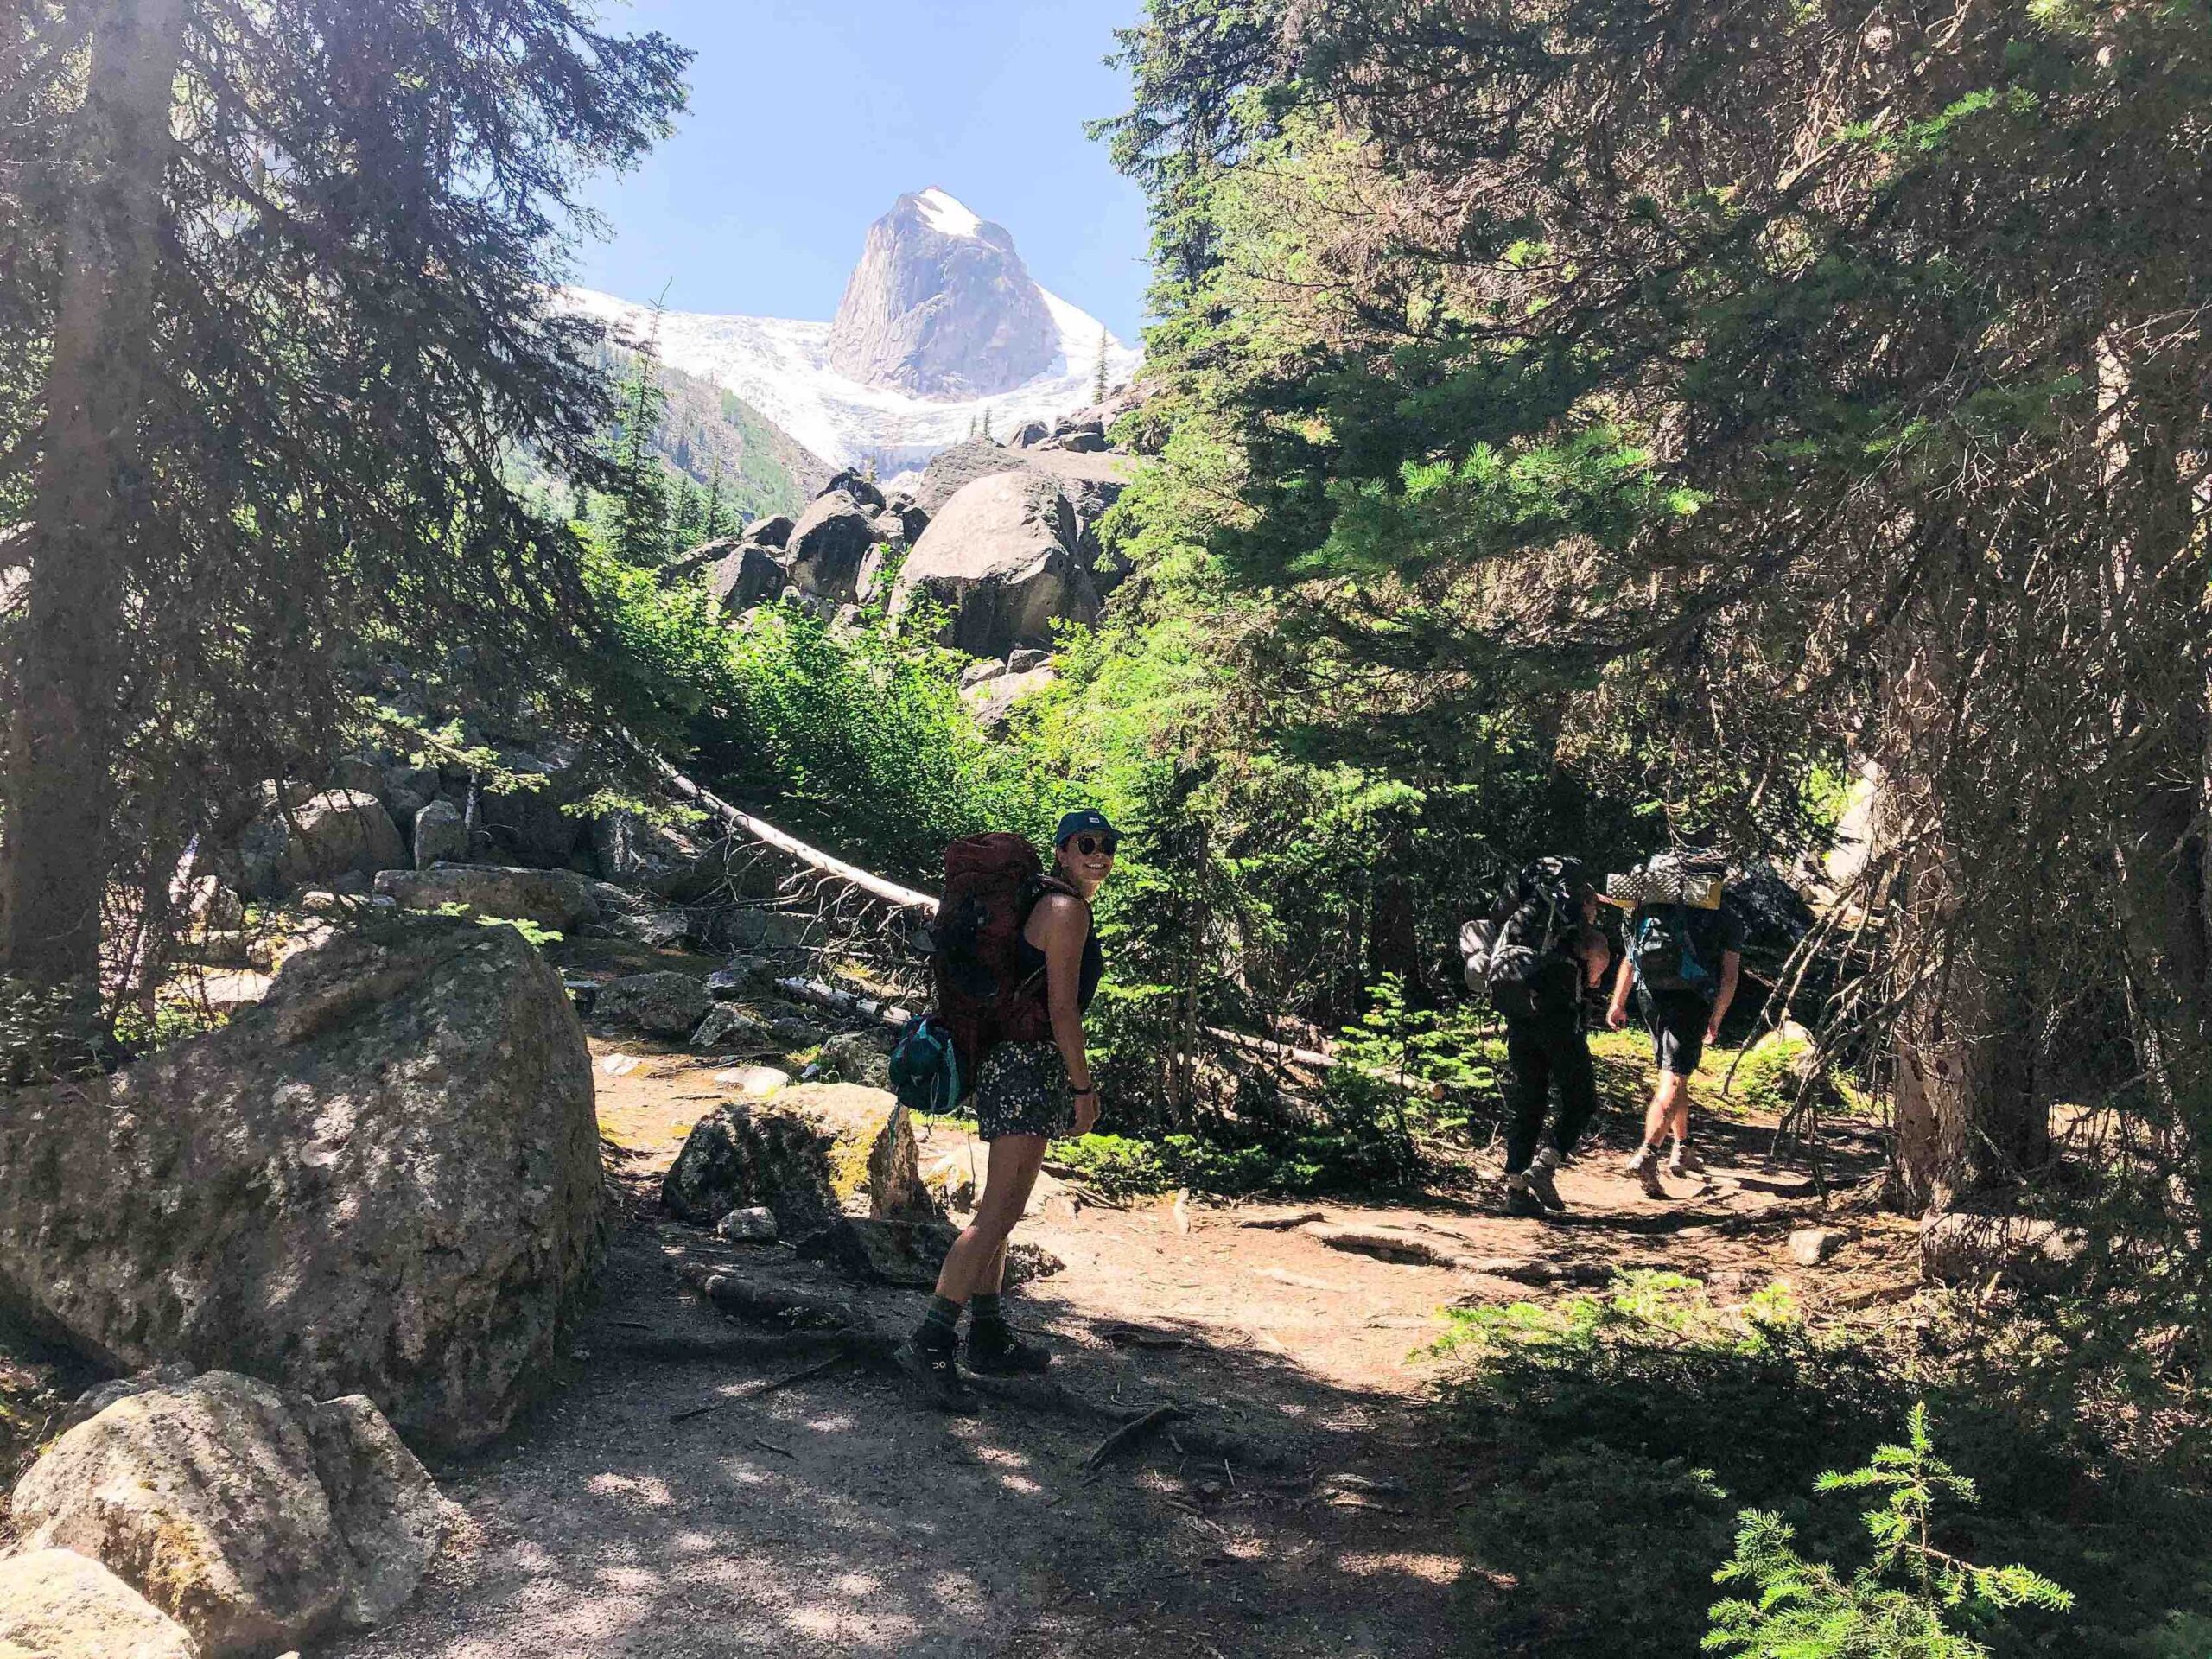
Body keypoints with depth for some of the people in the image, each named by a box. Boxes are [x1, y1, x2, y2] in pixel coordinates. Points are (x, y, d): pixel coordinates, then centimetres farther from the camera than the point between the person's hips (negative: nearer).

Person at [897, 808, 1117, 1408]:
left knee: (1002, 1211, 14)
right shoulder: (1067, 909, -11)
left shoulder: (1046, 904, 18)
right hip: (1030, 1062, -11)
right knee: (998, 1212, -14)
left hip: (1007, 1060, 11)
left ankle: (989, 1340, 21)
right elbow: (1062, 1008, -16)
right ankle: (931, 1342, -16)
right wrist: (1084, 1086, -11)